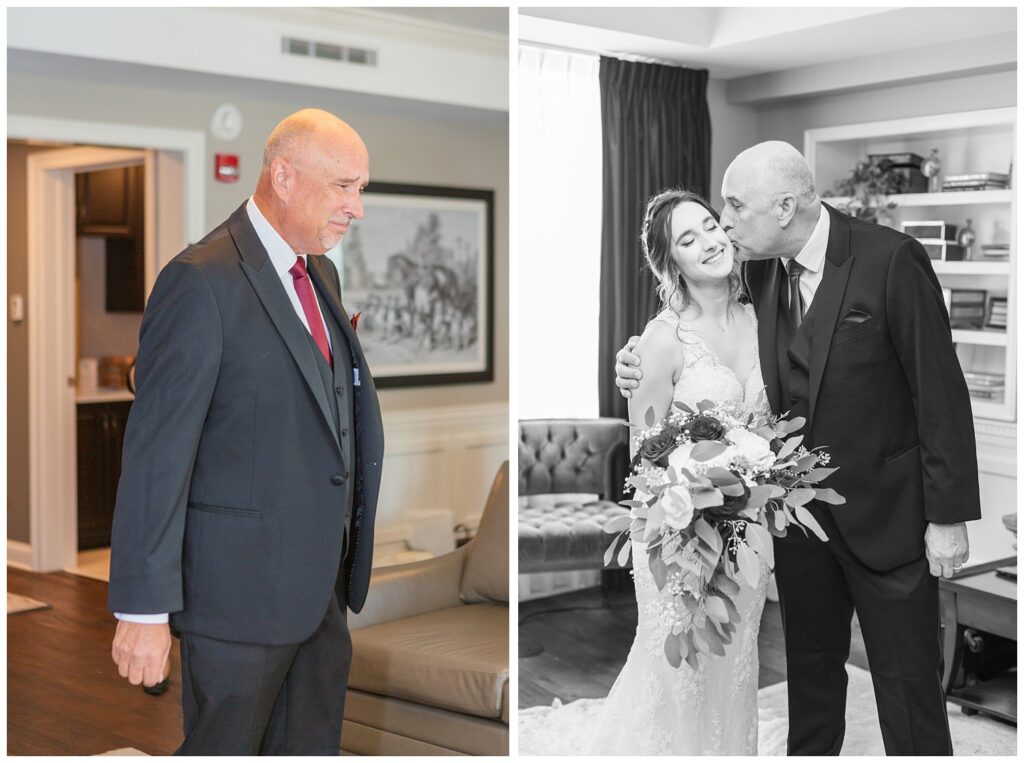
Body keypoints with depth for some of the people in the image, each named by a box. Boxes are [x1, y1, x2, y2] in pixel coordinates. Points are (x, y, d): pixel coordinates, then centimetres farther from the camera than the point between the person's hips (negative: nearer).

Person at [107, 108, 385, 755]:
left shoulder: (321, 274, 11)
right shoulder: (201, 280, -16)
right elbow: (157, 452, -19)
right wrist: (144, 607, -19)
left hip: (320, 580, 8)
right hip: (241, 581, -8)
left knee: (312, 746, 18)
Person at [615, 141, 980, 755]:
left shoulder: (892, 259, -16)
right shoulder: (759, 269, 0)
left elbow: (940, 390, -14)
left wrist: (949, 515, -14)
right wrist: (649, 369, -9)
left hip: (886, 513, -5)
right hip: (799, 510, 5)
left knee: (908, 682, 5)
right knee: (810, 668, 19)